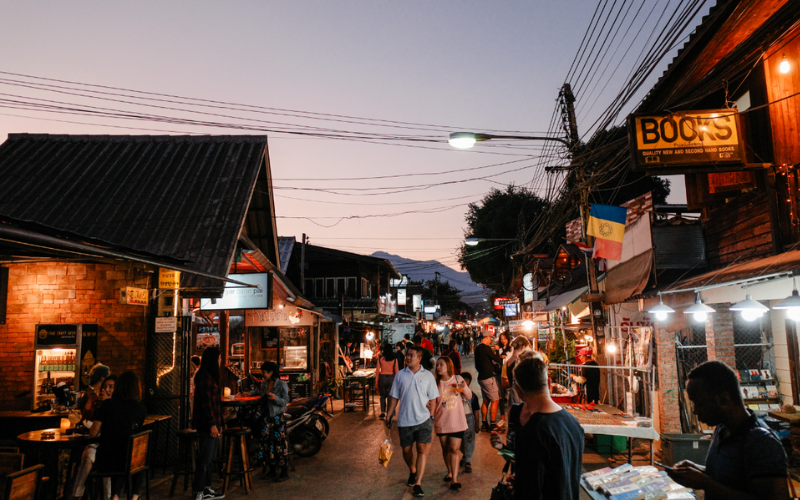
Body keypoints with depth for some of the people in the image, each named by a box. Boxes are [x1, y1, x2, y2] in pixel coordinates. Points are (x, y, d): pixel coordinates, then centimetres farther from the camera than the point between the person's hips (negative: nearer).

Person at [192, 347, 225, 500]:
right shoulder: (204, 376, -17)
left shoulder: (209, 375, 15)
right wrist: (212, 424, -20)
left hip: (211, 422, 10)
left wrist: (217, 423, 23)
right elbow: (205, 402, -21)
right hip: (206, 424, -10)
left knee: (210, 458, 16)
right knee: (204, 459, -3)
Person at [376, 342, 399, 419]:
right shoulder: (394, 360, -2)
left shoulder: (380, 358, -3)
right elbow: (396, 371, 1)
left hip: (382, 377, 0)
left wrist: (376, 382, 6)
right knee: (389, 396, 10)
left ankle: (382, 412, 7)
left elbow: (377, 371, -1)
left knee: (382, 396, 16)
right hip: (391, 377, 0)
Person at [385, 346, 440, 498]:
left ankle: (418, 484, -2)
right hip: (405, 420, 2)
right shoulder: (400, 375, 2)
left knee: (423, 450, -8)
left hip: (423, 419, -2)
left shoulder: (428, 375, 0)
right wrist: (389, 415, 3)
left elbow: (433, 398, 4)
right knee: (406, 450, 12)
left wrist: (431, 417, -2)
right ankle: (413, 471, 41)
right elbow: (395, 397, 7)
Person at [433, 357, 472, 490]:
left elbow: (469, 397, 2)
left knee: (454, 449, -6)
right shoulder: (436, 383, -3)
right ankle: (450, 472, 34)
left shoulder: (457, 379, -3)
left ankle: (454, 479, -3)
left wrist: (463, 388, -17)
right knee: (446, 449, 13)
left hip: (457, 421, -1)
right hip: (441, 421, 1)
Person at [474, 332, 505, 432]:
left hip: (481, 377, 9)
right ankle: (493, 425, -4)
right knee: (495, 401, -4)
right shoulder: (486, 348, -16)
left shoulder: (477, 348, 12)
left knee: (485, 401, 15)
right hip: (488, 378, -9)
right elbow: (497, 359, -13)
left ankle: (484, 423, 17)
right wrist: (501, 357, 8)